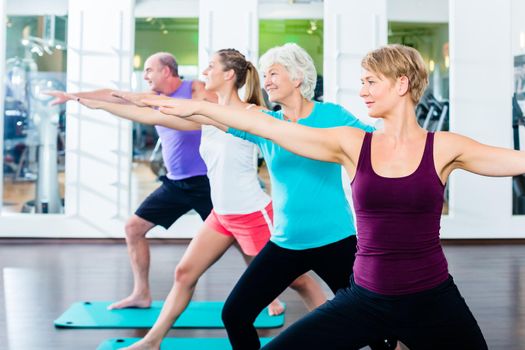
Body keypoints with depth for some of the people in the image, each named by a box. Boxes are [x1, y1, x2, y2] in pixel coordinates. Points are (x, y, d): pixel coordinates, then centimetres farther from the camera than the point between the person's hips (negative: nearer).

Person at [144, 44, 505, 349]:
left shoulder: (444, 147, -3)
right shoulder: (352, 144, -1)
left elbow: (518, 159, -4)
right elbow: (268, 126, -1)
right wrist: (198, 107, 1)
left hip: (433, 300, -1)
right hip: (365, 299, 1)